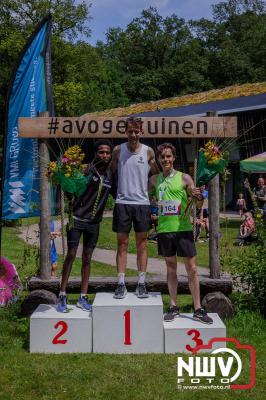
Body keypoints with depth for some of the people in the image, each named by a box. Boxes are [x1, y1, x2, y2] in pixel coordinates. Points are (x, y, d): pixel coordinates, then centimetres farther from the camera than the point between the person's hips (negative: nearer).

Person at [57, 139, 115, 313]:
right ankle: (62, 296, 7)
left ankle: (83, 298, 15)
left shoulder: (111, 175, 4)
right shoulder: (86, 170, -9)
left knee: (87, 259, 9)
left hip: (94, 222, 4)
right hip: (77, 219, -4)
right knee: (71, 255, -2)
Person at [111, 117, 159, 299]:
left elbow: (157, 175, 11)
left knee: (142, 244, 5)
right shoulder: (118, 150, 4)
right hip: (122, 202, 0)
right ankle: (121, 284, 7)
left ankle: (141, 284, 11)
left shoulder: (148, 152, 4)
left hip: (142, 202, 0)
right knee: (122, 244, 2)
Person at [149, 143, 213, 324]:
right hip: (164, 229, 3)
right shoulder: (155, 179, 9)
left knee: (192, 268, -1)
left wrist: (199, 196, -25)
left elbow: (198, 205, -4)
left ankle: (198, 309, 7)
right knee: (171, 267, 10)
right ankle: (173, 307, 18)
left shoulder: (184, 178, -1)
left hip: (183, 228, -3)